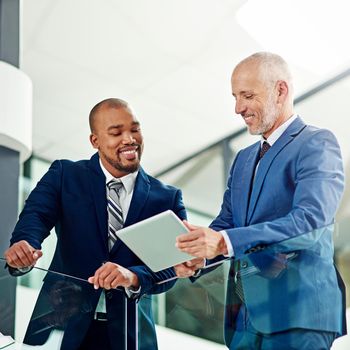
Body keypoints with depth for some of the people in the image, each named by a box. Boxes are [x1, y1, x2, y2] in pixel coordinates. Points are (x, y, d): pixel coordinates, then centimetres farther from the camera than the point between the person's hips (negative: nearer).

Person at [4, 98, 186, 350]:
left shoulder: (167, 198, 3)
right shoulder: (64, 175, 3)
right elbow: (37, 214, -14)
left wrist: (133, 277, -29)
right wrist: (23, 246, -37)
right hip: (62, 328, -1)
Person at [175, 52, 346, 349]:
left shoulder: (317, 144, -5)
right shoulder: (244, 158, 20)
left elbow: (311, 218, -19)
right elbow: (226, 222, 15)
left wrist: (224, 241, -28)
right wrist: (197, 253, -8)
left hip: (296, 314, -7)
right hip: (244, 314, 7)